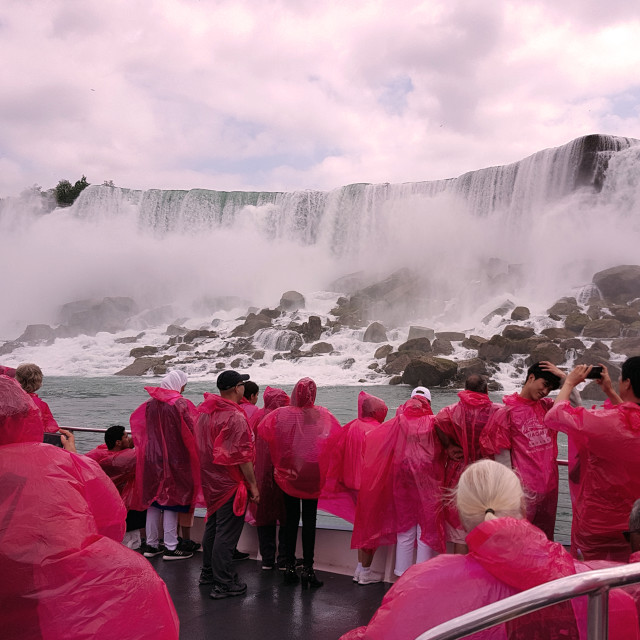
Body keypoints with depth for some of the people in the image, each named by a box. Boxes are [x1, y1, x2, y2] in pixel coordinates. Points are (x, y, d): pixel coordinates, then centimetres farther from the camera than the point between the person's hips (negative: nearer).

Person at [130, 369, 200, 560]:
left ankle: (151, 545, 20)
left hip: (152, 457, 6)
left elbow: (135, 420, 15)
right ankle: (170, 548, 5)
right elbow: (191, 431, -14)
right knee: (171, 501, 1)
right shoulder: (180, 404, -13)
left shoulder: (150, 403, 4)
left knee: (154, 500, 13)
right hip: (174, 458, -6)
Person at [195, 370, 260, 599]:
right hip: (230, 483, -9)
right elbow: (243, 455, -21)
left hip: (210, 480, 9)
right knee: (227, 532, -2)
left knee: (212, 525, 21)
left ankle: (208, 572, 33)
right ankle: (223, 584, 4)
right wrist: (253, 485, -14)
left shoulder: (205, 412, 6)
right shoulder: (235, 417, -21)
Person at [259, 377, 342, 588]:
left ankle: (290, 566, 16)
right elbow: (337, 434, -11)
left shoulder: (282, 414, -8)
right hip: (311, 474, -1)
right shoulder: (321, 415, -10)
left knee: (291, 518, 11)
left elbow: (262, 430, -7)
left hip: (288, 473, 2)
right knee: (309, 519, 5)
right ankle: (308, 568, 3)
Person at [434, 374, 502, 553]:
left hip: (459, 476, 0)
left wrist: (448, 447, -12)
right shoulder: (497, 411, -7)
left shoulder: (454, 410, -7)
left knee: (459, 536, 9)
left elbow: (440, 421, -24)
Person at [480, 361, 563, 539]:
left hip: (549, 485, 6)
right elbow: (502, 454, -8)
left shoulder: (546, 407, 8)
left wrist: (563, 377, -4)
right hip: (524, 488, -6)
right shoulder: (508, 411, -8)